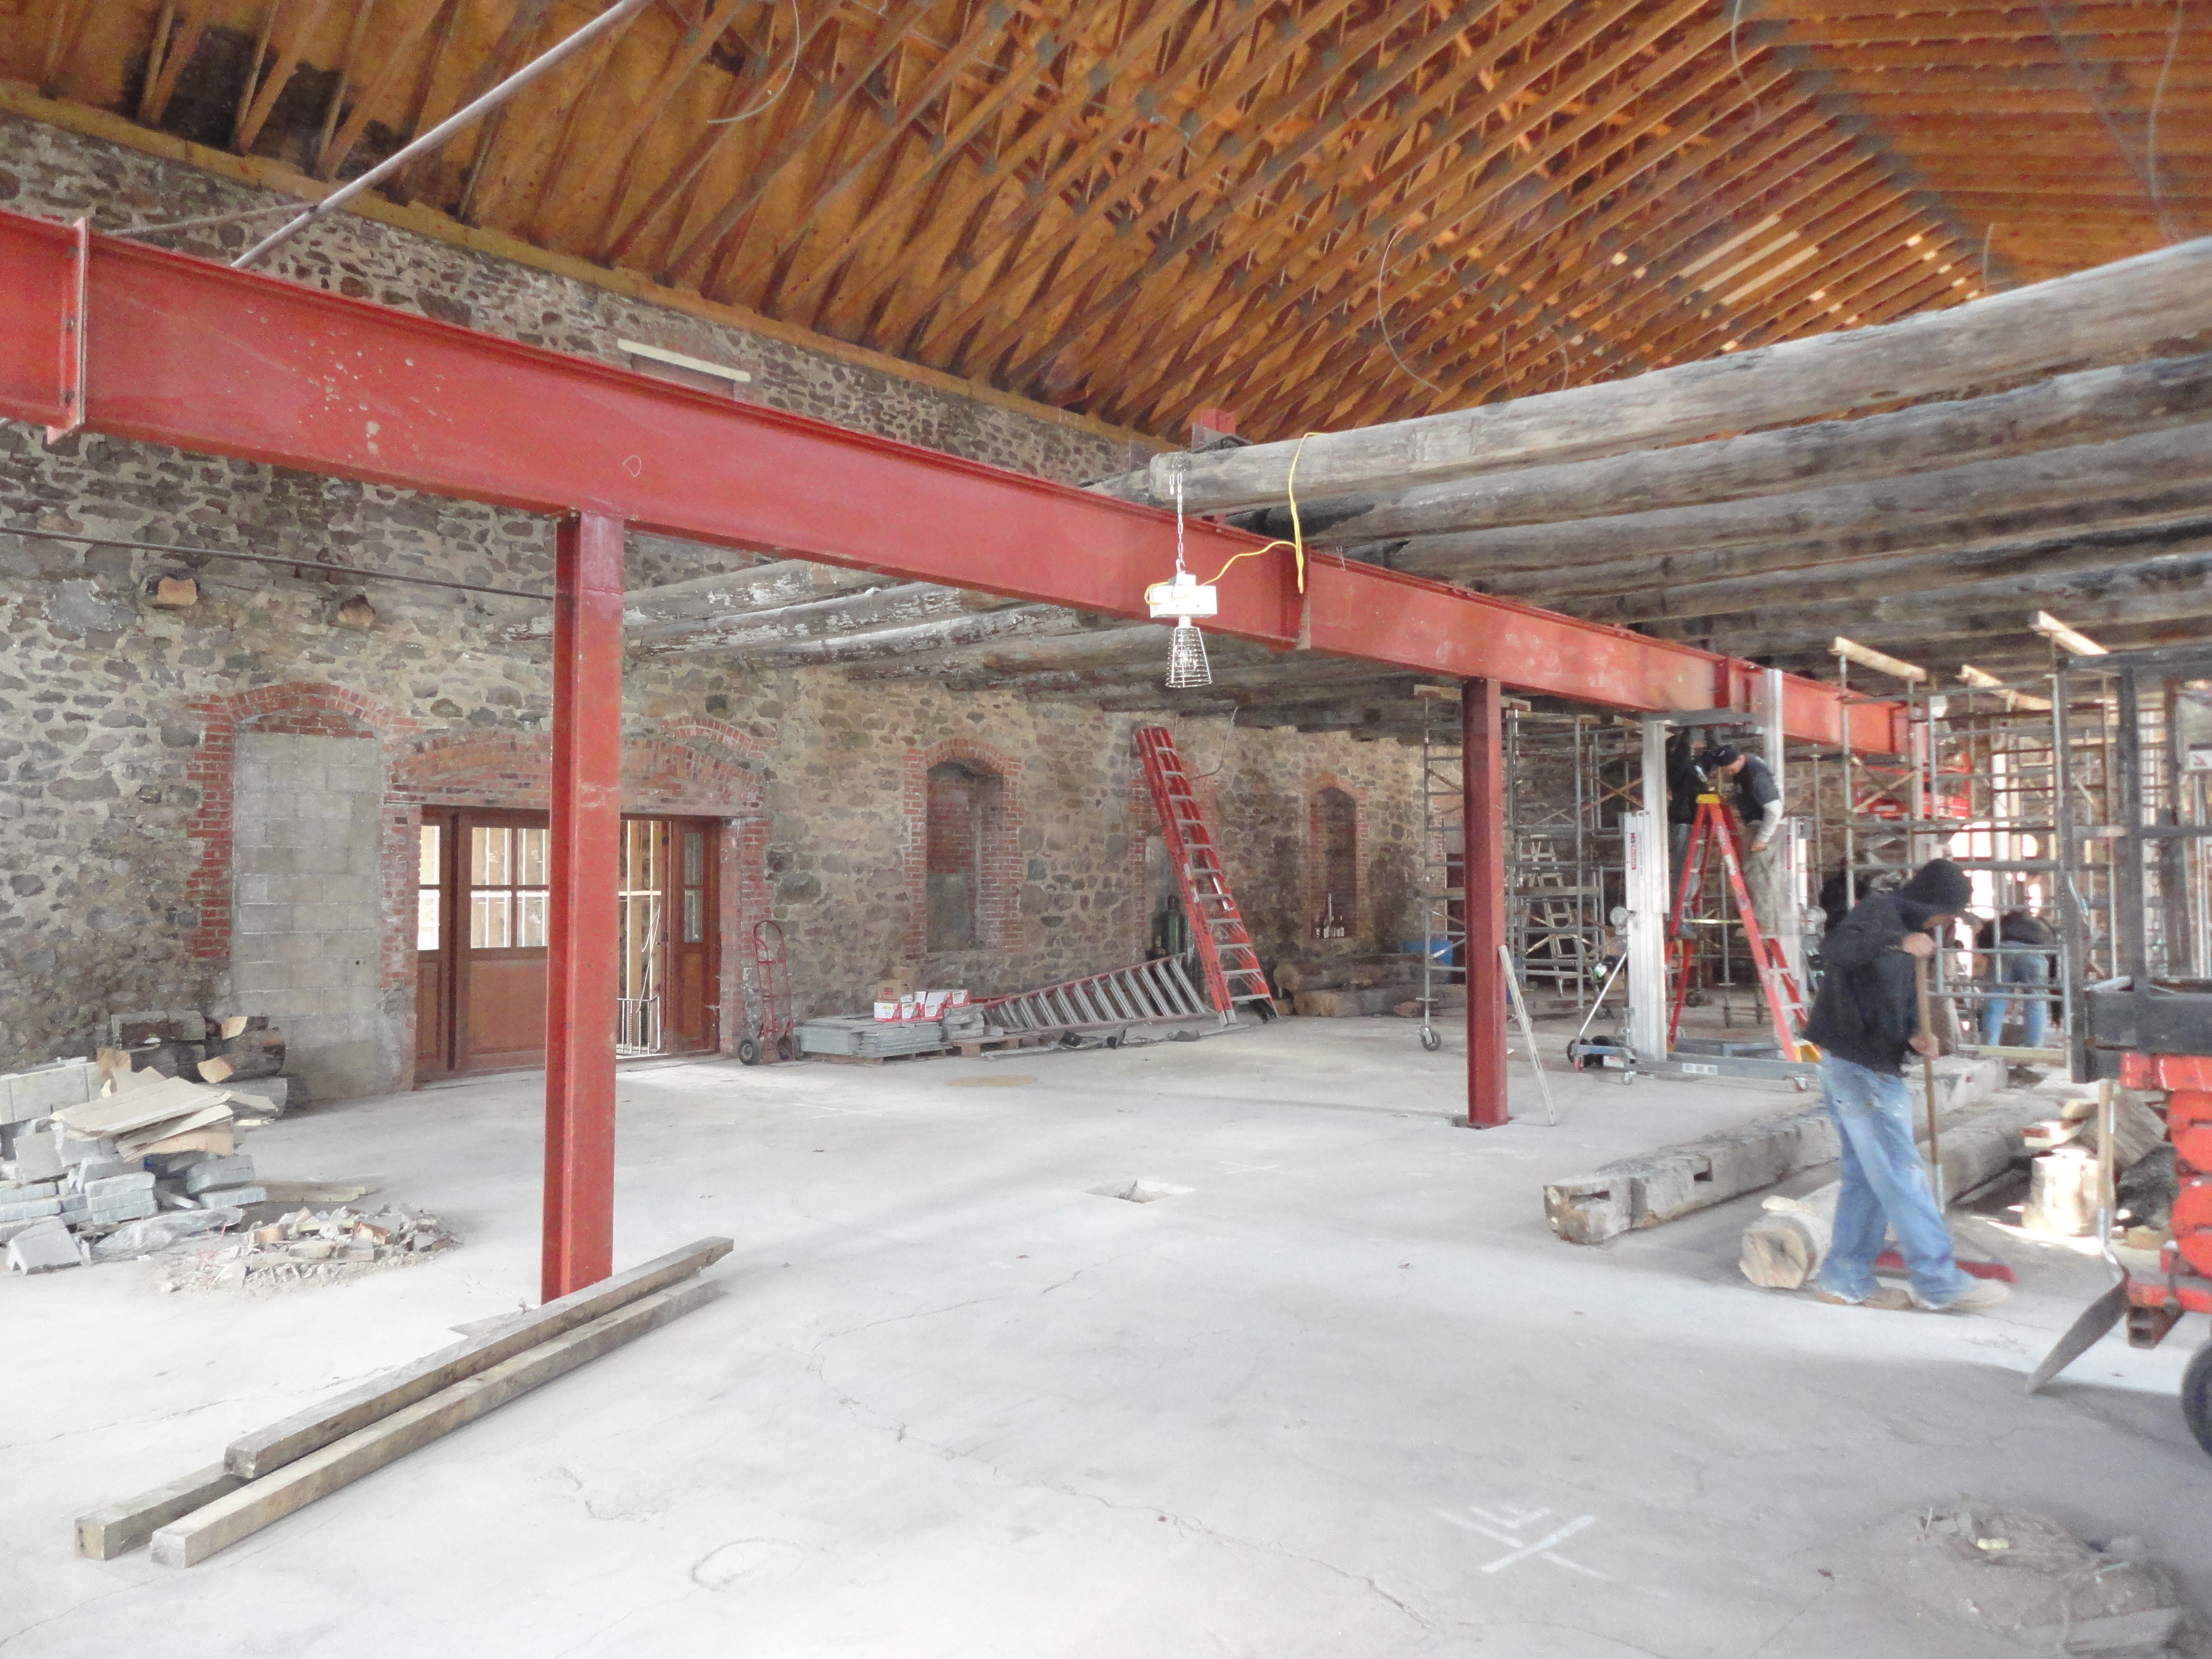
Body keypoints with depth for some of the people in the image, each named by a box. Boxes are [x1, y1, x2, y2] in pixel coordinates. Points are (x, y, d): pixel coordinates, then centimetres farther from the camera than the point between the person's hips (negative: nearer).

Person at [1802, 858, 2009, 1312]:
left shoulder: (1902, 926, 22)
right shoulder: (1878, 912, -8)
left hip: (1872, 1067, 10)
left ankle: (1847, 1279, 17)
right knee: (1900, 1175, -5)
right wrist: (1898, 944, -37)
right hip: (1859, 1067, -10)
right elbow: (1835, 949, -29)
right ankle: (1940, 1281, 1)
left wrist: (1912, 1035, 5)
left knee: (1866, 1177, 12)